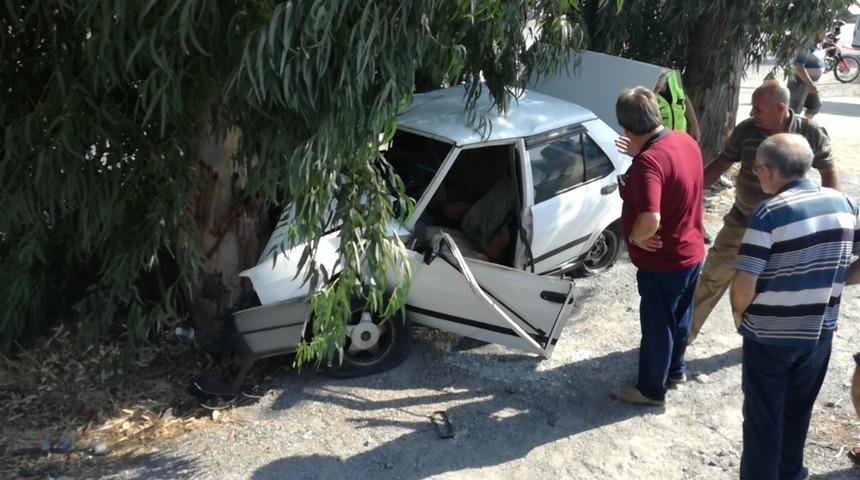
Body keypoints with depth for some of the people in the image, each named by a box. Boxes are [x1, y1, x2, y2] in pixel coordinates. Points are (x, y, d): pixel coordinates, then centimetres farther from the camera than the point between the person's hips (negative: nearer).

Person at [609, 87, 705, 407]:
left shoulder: (648, 162, -30)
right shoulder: (686, 141, -2)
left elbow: (650, 219, -41)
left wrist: (635, 237, -21)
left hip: (663, 262, -9)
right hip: (691, 251, 9)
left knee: (657, 326, 10)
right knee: (679, 316, 26)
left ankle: (651, 390, 28)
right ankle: (675, 369, 46)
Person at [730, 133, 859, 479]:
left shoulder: (769, 213, -20)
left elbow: (744, 283, -22)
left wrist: (738, 312, -4)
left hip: (769, 335, -6)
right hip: (819, 332, 6)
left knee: (763, 417, 10)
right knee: (798, 411, 24)